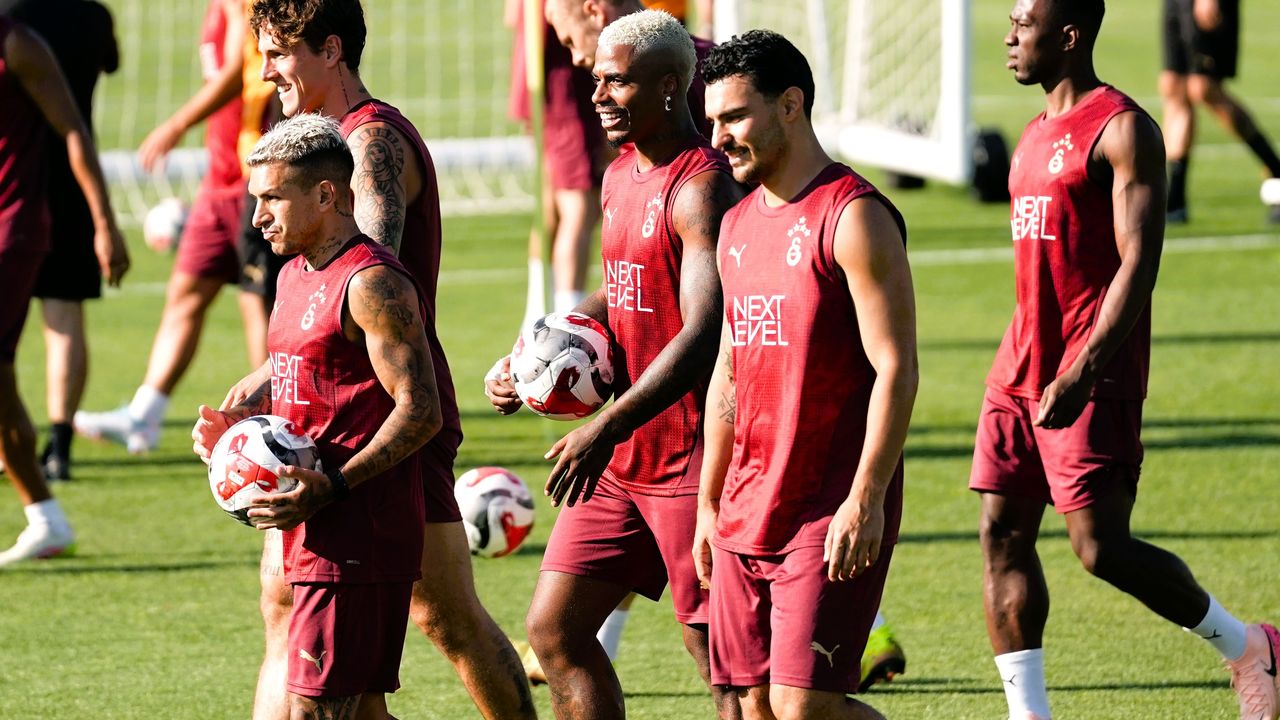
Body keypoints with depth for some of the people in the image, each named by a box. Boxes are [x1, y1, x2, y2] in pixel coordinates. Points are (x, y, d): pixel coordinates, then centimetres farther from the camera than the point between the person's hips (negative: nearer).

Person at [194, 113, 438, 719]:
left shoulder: (371, 284, -13)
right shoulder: (295, 276, 17)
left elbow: (421, 411, -18)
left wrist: (333, 487, -24)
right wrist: (239, 417, 10)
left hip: (359, 529, -10)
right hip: (314, 530, 10)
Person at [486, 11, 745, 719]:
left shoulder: (700, 187, -16)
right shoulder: (620, 176, 13)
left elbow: (704, 336, -26)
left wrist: (607, 428, -33)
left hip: (689, 458, -9)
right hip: (621, 458, 9)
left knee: (720, 657, -4)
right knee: (554, 629, 7)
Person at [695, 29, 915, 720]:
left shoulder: (854, 217, -11)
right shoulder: (738, 226, 15)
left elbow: (896, 370, -15)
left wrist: (865, 502, -21)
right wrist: (708, 502, 19)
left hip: (833, 512, -8)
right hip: (746, 509, 8)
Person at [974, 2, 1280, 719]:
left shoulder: (1123, 129, -11)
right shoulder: (1037, 134, 17)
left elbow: (1138, 262, -18)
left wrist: (1083, 371, -26)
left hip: (1092, 379, -9)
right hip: (1022, 369, 9)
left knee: (1103, 547, -10)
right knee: (1002, 533, 1)